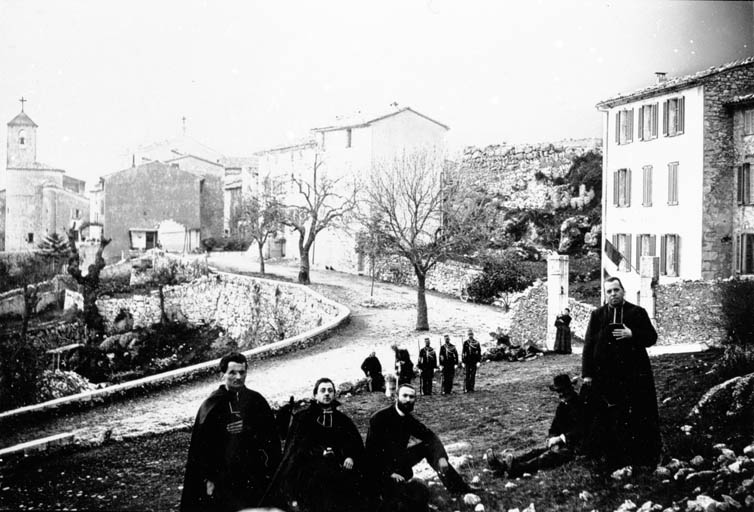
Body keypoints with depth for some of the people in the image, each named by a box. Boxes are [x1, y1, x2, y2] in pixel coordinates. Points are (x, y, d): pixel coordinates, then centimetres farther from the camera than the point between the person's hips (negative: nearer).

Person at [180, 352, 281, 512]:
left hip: (254, 479, 2)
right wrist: (207, 478, -6)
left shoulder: (256, 401, 4)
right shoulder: (211, 405, -3)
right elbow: (200, 445, -2)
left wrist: (272, 472, -4)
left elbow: (271, 439, 4)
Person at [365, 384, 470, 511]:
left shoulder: (409, 419, 2)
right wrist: (389, 473, -26)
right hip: (380, 471, -8)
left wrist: (441, 457, -17)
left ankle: (457, 486, 3)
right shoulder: (379, 418, -19)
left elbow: (430, 437, 1)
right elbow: (371, 450, -20)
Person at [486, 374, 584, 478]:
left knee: (551, 454, -33)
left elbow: (580, 431, -19)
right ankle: (503, 463, -38)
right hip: (561, 444, 8)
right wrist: (551, 438, -3)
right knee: (536, 451, -15)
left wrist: (560, 438, -21)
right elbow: (554, 427, 19)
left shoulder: (579, 405, -9)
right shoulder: (562, 405, 18)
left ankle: (517, 469, -59)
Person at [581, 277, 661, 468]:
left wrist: (632, 334, -14)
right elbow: (589, 344, 6)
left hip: (633, 374, -1)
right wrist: (587, 373, 0)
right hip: (605, 376, 1)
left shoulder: (638, 313, 6)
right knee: (607, 417, 1)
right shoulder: (597, 315, 8)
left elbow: (652, 337, 4)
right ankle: (610, 457, 9)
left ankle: (639, 456, 9)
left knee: (636, 415, -1)